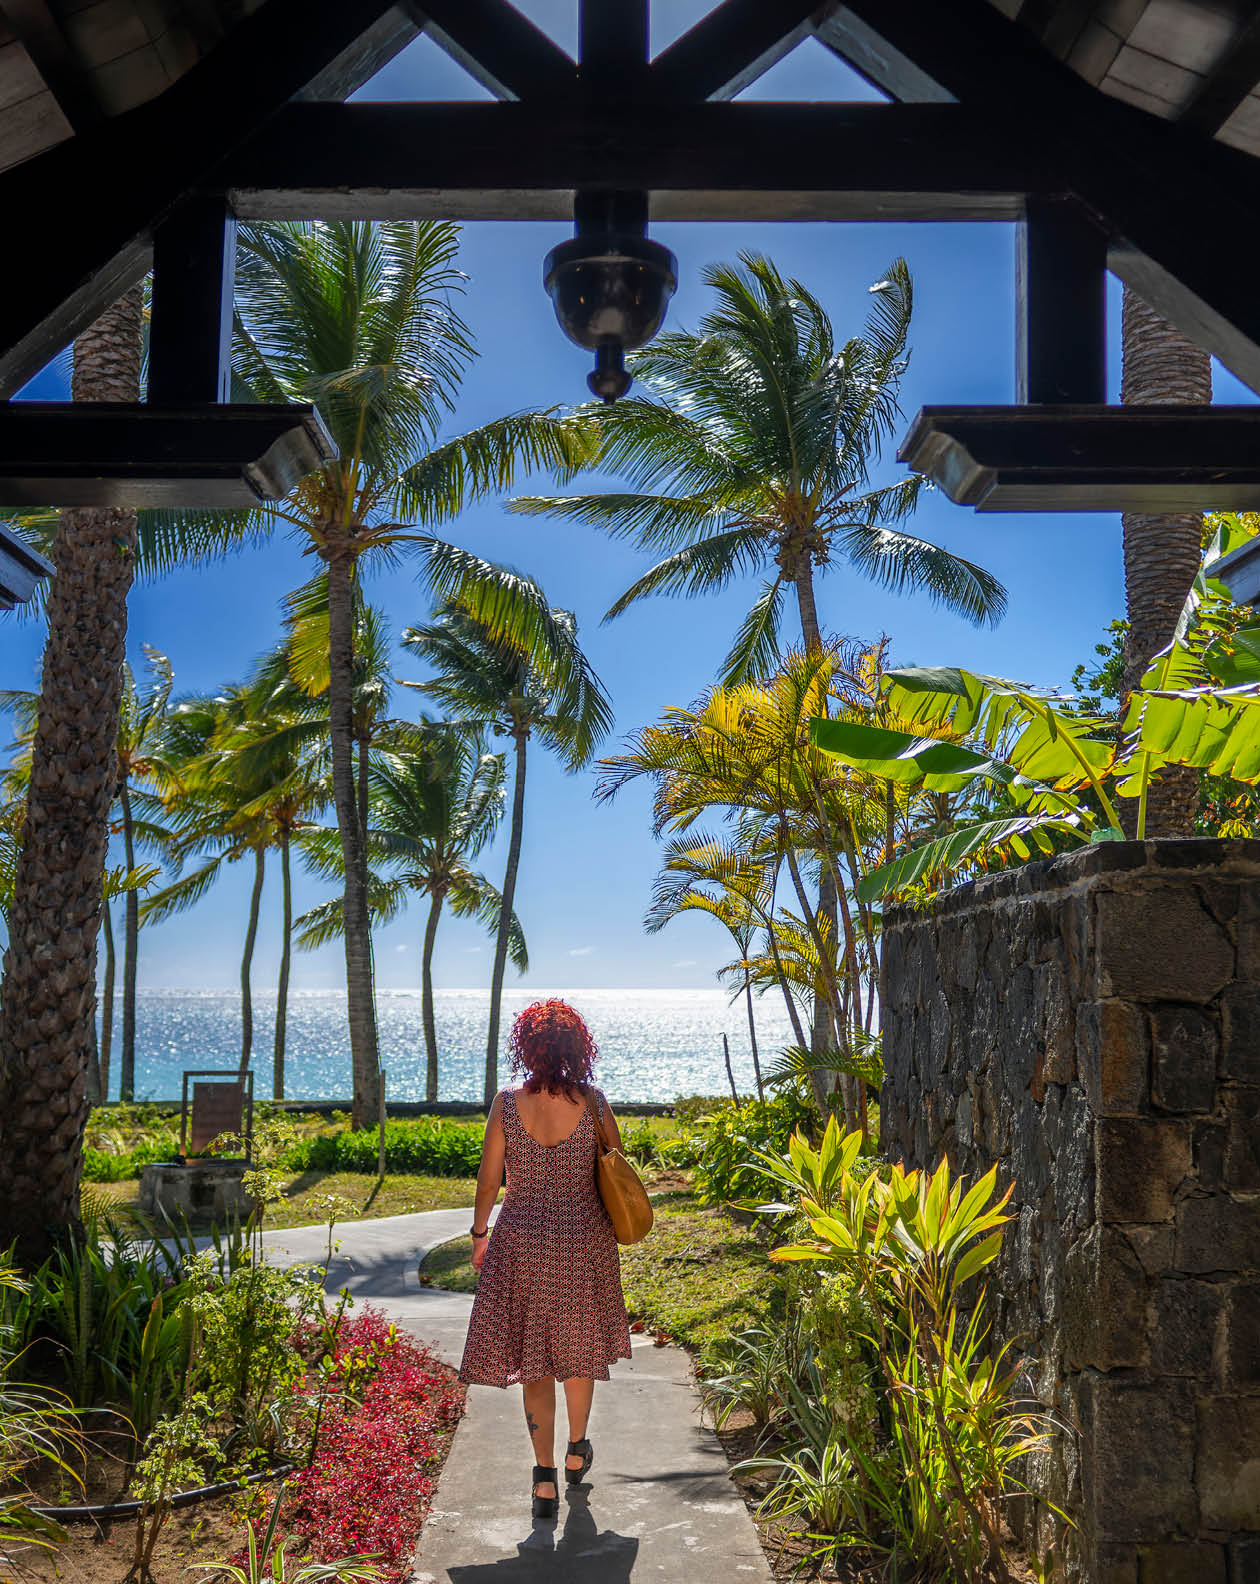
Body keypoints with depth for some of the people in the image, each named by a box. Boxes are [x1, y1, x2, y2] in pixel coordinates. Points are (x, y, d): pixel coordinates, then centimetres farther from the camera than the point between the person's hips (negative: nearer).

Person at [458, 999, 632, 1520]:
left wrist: (479, 1233, 8)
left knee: (533, 1359, 8)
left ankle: (545, 1477, 7)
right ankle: (577, 1452, 37)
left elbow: (488, 1179, -6)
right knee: (578, 1347, 21)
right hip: (584, 1241, 1)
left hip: (522, 1242, -1)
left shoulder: (507, 1103, -12)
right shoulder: (592, 1102, -11)